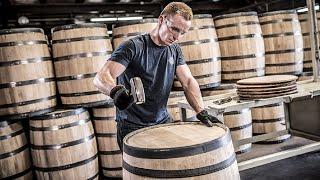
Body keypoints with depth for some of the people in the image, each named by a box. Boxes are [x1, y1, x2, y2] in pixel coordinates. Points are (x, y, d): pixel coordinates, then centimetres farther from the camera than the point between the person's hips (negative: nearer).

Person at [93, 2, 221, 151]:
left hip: (163, 122, 5)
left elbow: (188, 81, -2)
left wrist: (201, 112, -17)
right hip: (132, 128, -5)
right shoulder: (133, 47, -14)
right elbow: (100, 78, -23)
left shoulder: (175, 50, 5)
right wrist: (116, 91, -46)